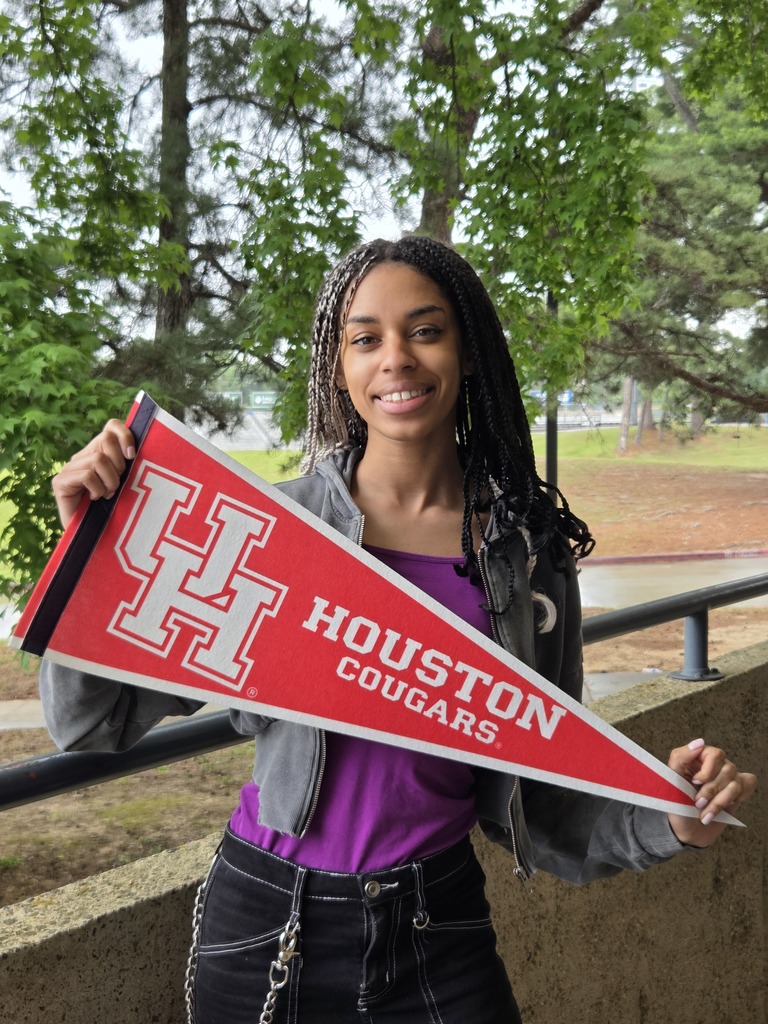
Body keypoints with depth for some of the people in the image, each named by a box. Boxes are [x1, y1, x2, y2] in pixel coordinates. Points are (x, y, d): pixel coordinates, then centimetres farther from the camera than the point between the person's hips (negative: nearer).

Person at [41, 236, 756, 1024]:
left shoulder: (530, 551, -3)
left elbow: (532, 798, 3)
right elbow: (94, 722, -5)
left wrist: (665, 819, -12)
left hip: (440, 931, 1)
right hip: (268, 927, 0)